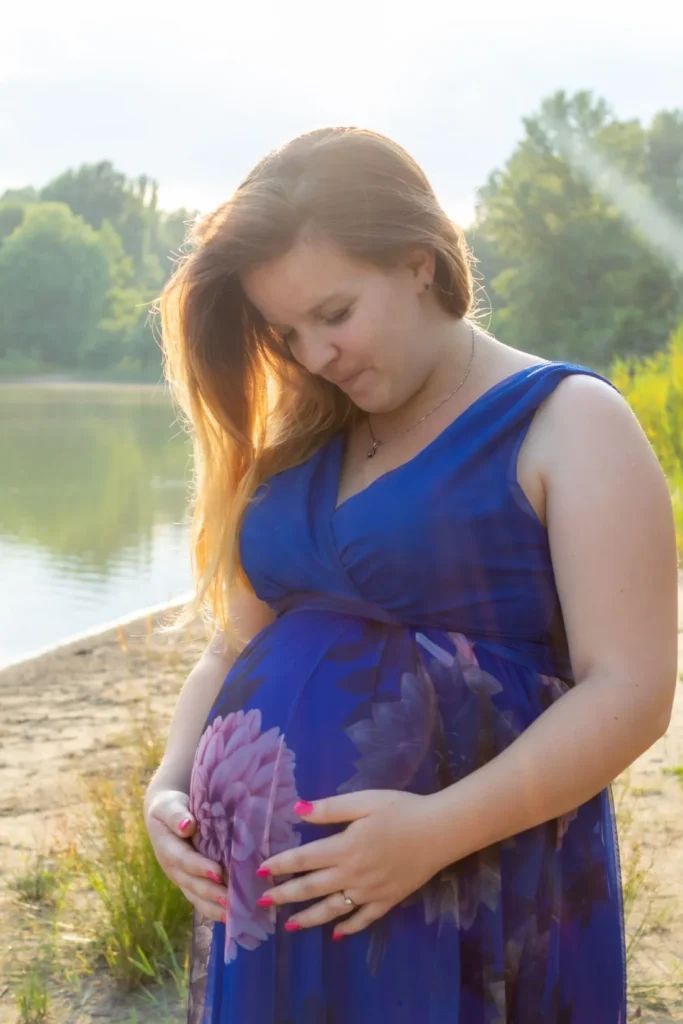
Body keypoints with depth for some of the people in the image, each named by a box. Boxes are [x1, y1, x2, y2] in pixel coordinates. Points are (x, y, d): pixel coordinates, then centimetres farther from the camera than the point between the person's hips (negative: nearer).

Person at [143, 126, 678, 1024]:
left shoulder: (569, 424, -7)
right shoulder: (302, 445, 10)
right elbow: (235, 649, 14)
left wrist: (436, 831, -23)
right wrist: (171, 784, -3)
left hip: (475, 902, -5)